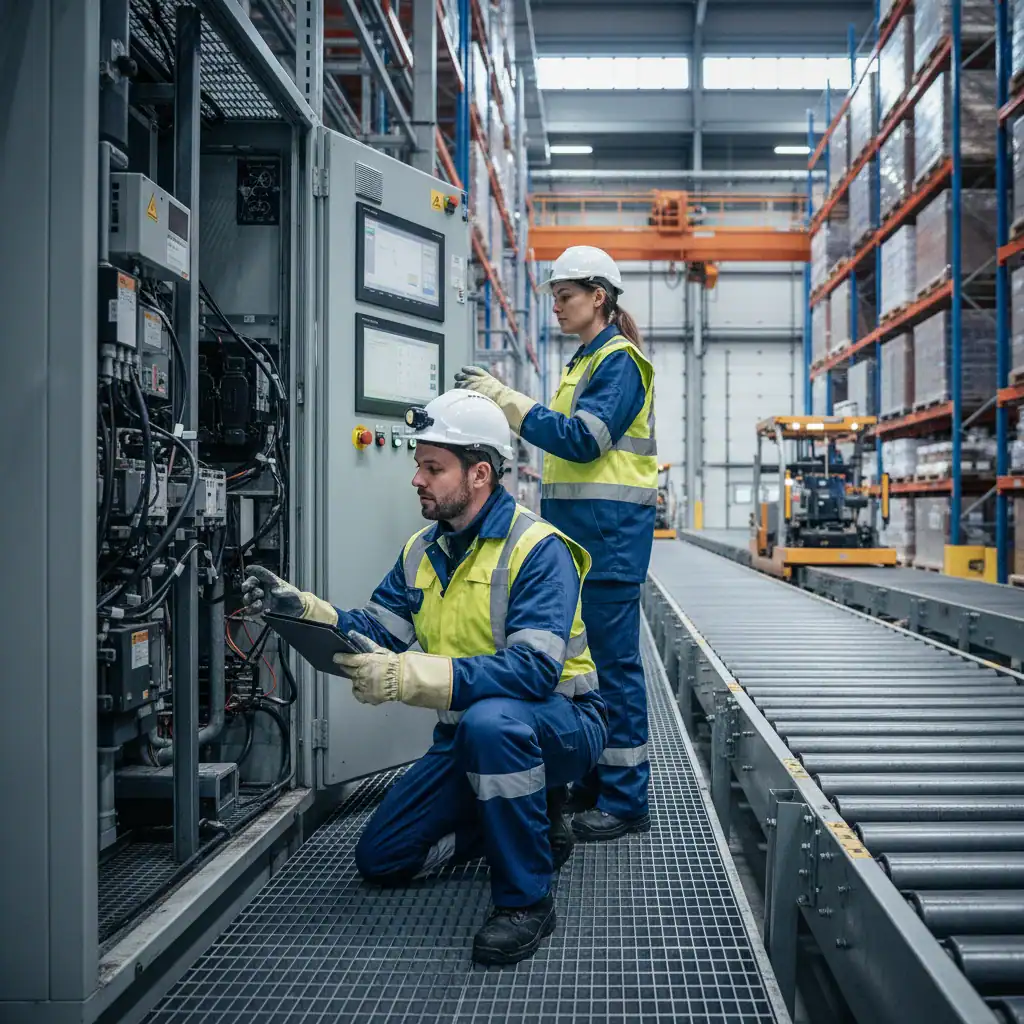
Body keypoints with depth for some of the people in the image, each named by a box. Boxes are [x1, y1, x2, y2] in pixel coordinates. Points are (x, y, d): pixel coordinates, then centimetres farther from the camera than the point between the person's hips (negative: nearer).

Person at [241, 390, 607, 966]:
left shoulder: (539, 550, -22)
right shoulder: (423, 551, 5)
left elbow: (534, 669, -35)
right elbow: (375, 633, -1)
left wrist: (403, 677, -43)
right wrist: (302, 609, -19)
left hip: (560, 727, -7)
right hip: (469, 733, 8)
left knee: (491, 719, -41)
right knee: (380, 859, 5)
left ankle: (527, 900, -22)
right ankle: (534, 822, 19)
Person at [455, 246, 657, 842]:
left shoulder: (619, 361, -8)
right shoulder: (587, 362, 21)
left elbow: (582, 439, -19)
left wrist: (504, 397, -17)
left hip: (611, 529, -10)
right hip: (578, 527, 10)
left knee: (613, 660, -6)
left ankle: (626, 800, 2)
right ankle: (595, 783, 23)